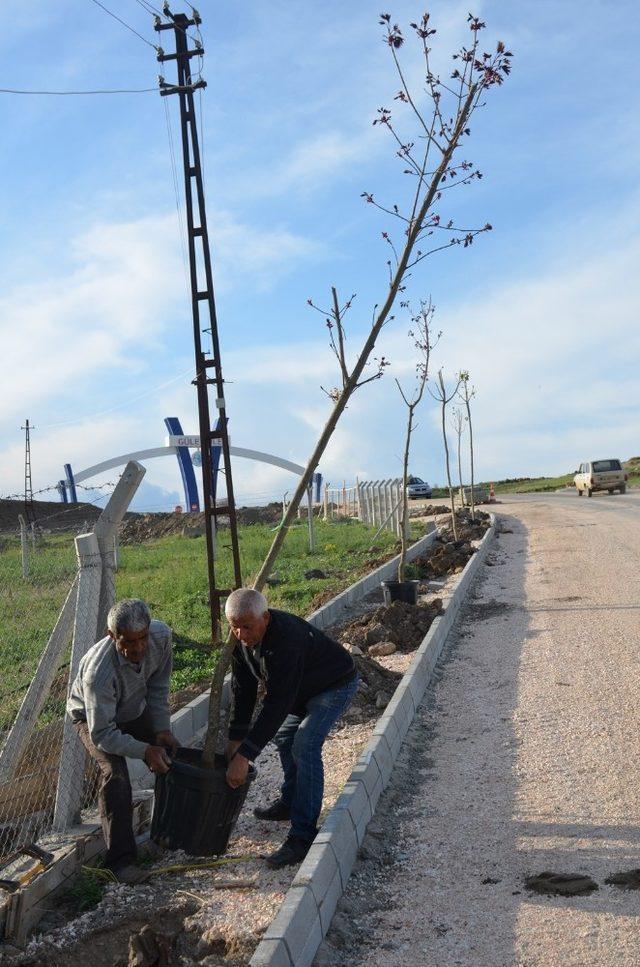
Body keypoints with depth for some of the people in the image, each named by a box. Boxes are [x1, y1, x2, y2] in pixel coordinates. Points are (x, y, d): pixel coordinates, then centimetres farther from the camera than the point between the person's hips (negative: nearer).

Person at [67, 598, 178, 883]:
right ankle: (120, 858, -16)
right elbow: (102, 734, -35)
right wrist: (144, 751, -39)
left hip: (136, 710, 6)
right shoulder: (99, 671, -44)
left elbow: (158, 686, -8)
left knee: (169, 757, 6)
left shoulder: (161, 635, -28)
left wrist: (161, 729, -9)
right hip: (94, 718, -6)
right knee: (115, 775, -25)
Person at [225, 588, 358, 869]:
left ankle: (303, 835, -18)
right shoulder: (241, 638, -14)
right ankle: (290, 802, 41)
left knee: (305, 747, -21)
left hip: (335, 684, -9)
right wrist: (236, 739, -10)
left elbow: (277, 703, -42)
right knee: (283, 736, 19)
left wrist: (244, 755, -42)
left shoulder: (285, 640, -42)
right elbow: (243, 688, -6)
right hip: (302, 687, 9)